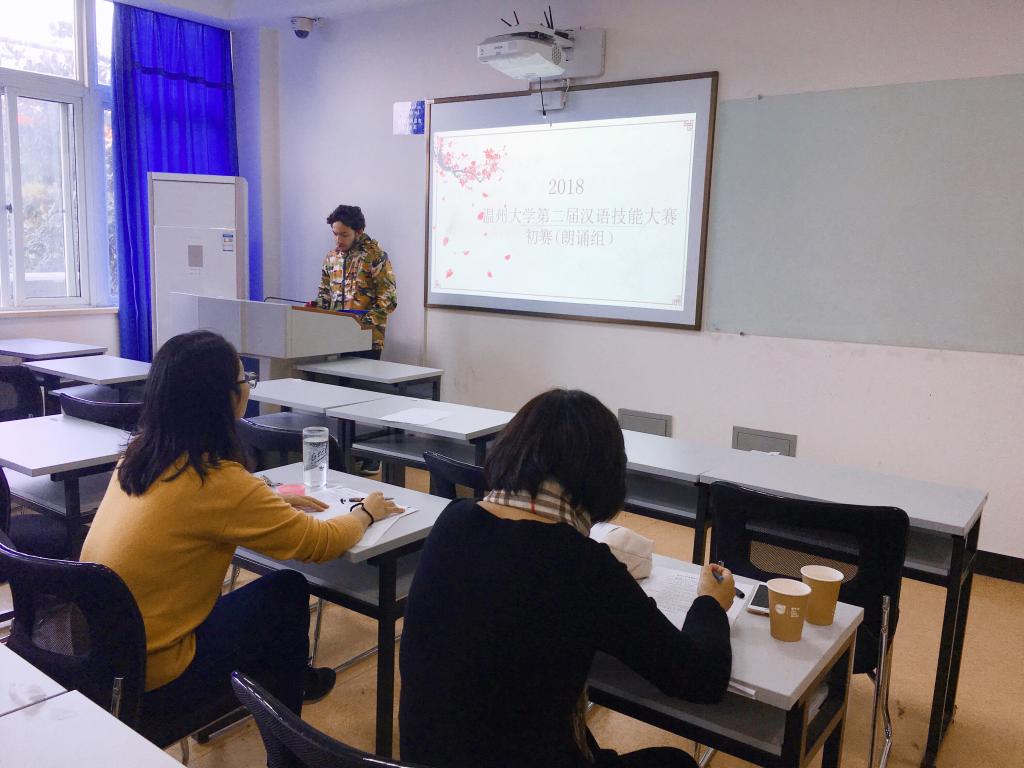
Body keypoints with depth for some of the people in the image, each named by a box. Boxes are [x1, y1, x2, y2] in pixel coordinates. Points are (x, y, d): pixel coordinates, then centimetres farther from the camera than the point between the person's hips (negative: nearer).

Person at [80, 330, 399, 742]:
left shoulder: (141, 453, -1)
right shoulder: (216, 478, -25)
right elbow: (318, 542, -15)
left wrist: (275, 502, 11)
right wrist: (366, 512, 4)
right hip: (151, 676, -8)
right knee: (288, 591, 6)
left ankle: (287, 677, 43)